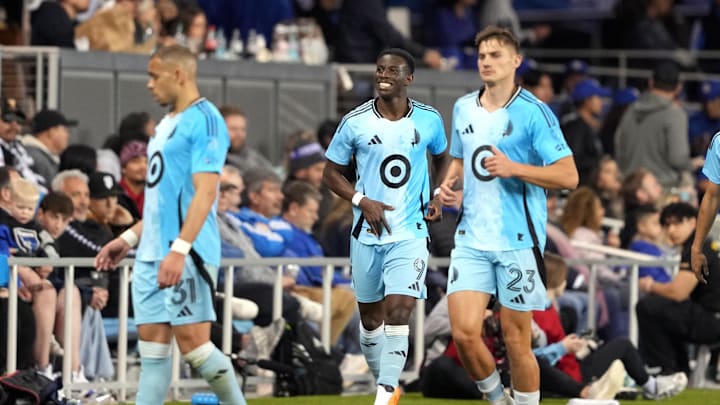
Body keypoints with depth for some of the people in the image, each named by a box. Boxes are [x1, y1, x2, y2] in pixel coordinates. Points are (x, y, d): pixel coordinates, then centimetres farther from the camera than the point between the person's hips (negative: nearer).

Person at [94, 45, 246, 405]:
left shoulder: (204, 120, -11)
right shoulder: (167, 124, 20)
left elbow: (204, 192, -19)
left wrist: (179, 250, -26)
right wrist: (129, 239, 24)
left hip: (187, 255, -9)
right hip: (151, 254, 9)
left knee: (193, 344, -10)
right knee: (152, 347, 5)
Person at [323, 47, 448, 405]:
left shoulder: (428, 120, -1)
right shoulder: (355, 122, -4)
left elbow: (442, 157, 19)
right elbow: (331, 173, 4)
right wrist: (362, 201, -11)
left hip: (410, 234, -2)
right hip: (367, 234, 2)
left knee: (398, 313, -16)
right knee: (370, 317, 12)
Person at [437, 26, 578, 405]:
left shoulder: (533, 113, -8)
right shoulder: (463, 108, 10)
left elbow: (568, 176, -12)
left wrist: (514, 168, -22)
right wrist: (449, 183, 4)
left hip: (518, 242, -4)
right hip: (471, 239, 4)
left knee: (516, 339, 0)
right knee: (464, 332, -7)